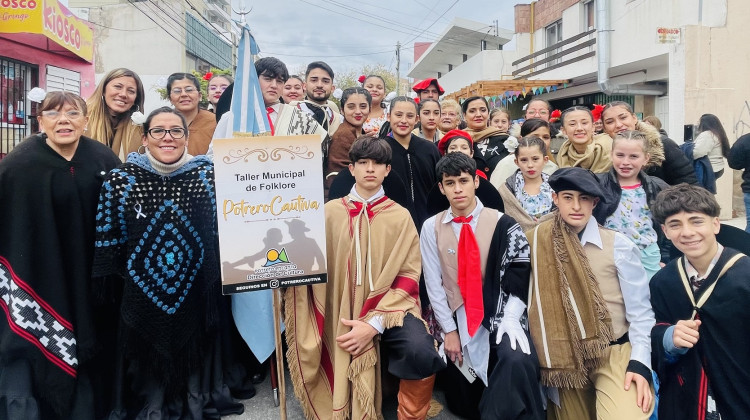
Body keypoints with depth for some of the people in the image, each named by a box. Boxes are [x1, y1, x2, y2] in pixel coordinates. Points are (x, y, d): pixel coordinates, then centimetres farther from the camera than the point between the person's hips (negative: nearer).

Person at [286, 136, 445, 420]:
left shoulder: (400, 216, 3)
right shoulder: (330, 212, 5)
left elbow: (408, 276, -4)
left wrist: (375, 323, -15)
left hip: (388, 309, -1)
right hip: (342, 315, 1)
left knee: (422, 352, -29)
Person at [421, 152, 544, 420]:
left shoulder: (503, 224, -1)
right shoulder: (431, 228, 1)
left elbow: (519, 278, -5)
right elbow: (433, 283, 0)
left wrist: (510, 320, -19)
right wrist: (449, 330, -4)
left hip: (499, 318, -1)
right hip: (457, 321, 2)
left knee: (517, 361, -33)